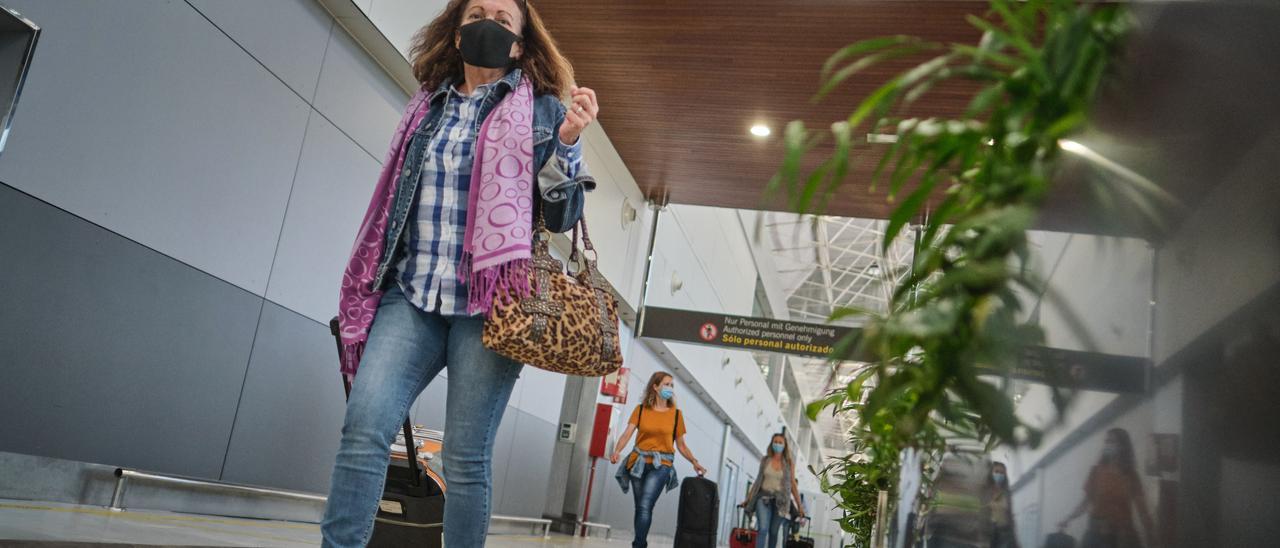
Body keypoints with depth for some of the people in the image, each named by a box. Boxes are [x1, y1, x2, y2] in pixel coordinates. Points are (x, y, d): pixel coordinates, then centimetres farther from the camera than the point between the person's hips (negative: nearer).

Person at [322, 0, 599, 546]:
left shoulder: (540, 111, 6)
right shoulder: (427, 106, 18)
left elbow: (561, 217, 1)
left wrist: (568, 141, -14)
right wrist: (367, 286, 22)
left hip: (488, 302, -3)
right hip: (411, 295, 4)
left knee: (466, 456, -3)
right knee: (364, 427, -13)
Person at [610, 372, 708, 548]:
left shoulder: (675, 414, 5)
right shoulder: (641, 409, 4)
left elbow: (681, 445, 10)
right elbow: (627, 433, -6)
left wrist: (694, 462, -2)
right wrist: (617, 451, -23)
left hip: (661, 464, -2)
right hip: (638, 462, 2)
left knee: (645, 506, -18)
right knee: (640, 508, 9)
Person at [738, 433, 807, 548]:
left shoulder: (789, 463, 4)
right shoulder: (765, 460, 6)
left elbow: (793, 484, 6)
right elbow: (758, 480, 13)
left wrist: (800, 505, 3)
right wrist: (748, 499, 13)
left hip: (779, 500, 0)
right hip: (763, 497, 0)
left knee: (773, 531, 3)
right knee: (763, 528, -16)